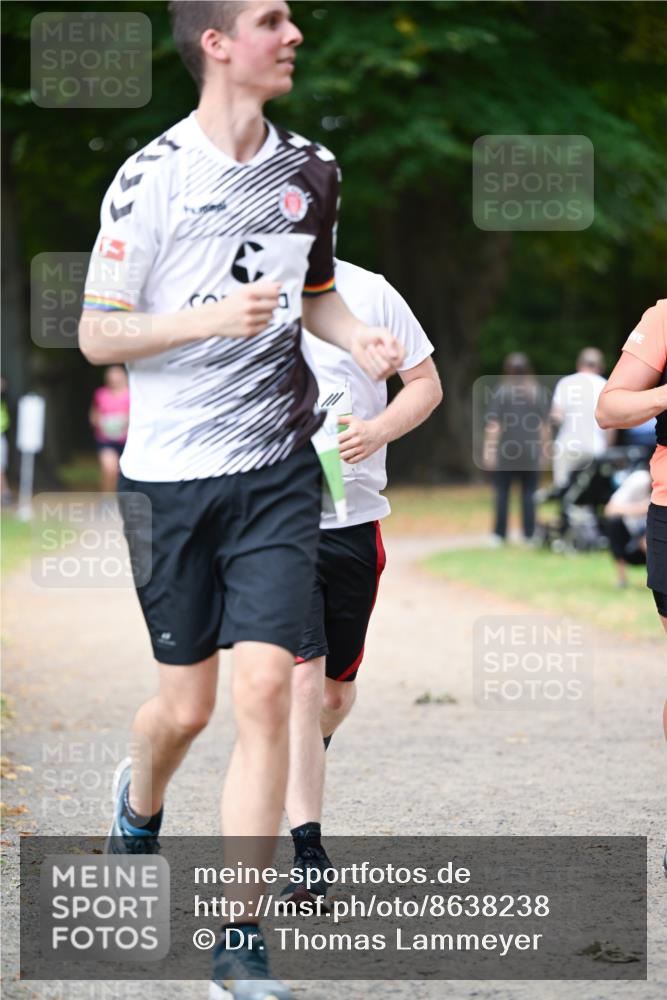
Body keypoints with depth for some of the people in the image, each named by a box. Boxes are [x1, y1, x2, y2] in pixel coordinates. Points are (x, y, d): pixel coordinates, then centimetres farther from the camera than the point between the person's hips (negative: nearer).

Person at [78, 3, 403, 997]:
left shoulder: (310, 169, 7)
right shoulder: (151, 176, -8)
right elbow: (96, 333, -6)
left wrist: (359, 338, 2)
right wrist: (212, 318, -21)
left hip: (277, 469, 3)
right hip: (170, 475, -3)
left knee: (265, 689, -11)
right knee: (186, 704, 7)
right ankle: (140, 805, 44)